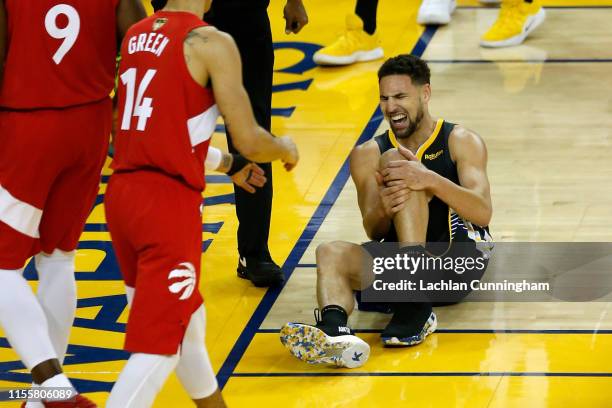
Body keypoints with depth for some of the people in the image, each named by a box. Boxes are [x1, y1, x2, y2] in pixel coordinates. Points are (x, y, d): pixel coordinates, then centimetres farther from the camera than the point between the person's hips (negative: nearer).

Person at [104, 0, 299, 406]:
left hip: (122, 191, 8)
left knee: (186, 319, 26)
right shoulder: (211, 43, -11)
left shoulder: (135, 35, 11)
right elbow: (250, 142, -12)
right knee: (159, 345, -4)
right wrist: (287, 149, 11)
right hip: (169, 203, -8)